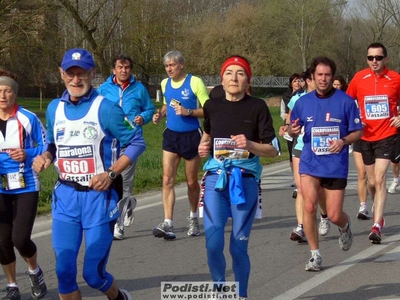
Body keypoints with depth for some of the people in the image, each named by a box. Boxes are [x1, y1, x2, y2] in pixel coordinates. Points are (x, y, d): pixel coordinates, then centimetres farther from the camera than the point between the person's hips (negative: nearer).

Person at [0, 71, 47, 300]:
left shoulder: (28, 118, -7)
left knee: (20, 238, -9)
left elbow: (47, 148, 0)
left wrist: (27, 155, -17)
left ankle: (35, 272, 22)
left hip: (26, 186, -2)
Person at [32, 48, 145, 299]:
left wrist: (111, 174, -18)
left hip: (99, 196, -4)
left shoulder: (106, 108, -12)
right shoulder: (54, 108, 5)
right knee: (64, 271, 2)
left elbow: (137, 142, -8)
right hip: (65, 196, 4)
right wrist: (45, 157, -4)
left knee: (93, 274, 1)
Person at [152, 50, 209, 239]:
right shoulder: (165, 83, 7)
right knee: (167, 179, -9)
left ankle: (193, 218, 31)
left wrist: (188, 112, -23)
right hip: (171, 135, 4)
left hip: (191, 136, -4)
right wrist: (160, 114, 4)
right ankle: (168, 224, -13)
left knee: (192, 182, 9)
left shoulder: (195, 82, -10)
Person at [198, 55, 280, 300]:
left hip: (245, 179, -2)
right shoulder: (212, 105, 7)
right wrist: (203, 146, 10)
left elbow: (273, 150, -2)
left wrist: (250, 144, -19)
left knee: (239, 245, -1)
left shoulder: (257, 107, -2)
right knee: (213, 243, -5)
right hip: (216, 178, 2)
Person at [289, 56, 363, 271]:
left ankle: (345, 225, 38)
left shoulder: (345, 101, -3)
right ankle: (315, 254, 0)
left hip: (336, 165, -1)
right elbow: (294, 130, 16)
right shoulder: (302, 102, 4)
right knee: (309, 206, -15)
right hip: (310, 163, 2)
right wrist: (293, 130, -8)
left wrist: (343, 141, -17)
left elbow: (358, 131, 2)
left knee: (334, 215, 0)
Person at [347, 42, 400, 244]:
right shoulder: (359, 78, 0)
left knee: (379, 179, -15)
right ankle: (378, 214, 36)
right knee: (372, 182, 12)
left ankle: (376, 226, -15)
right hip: (366, 136, 3)